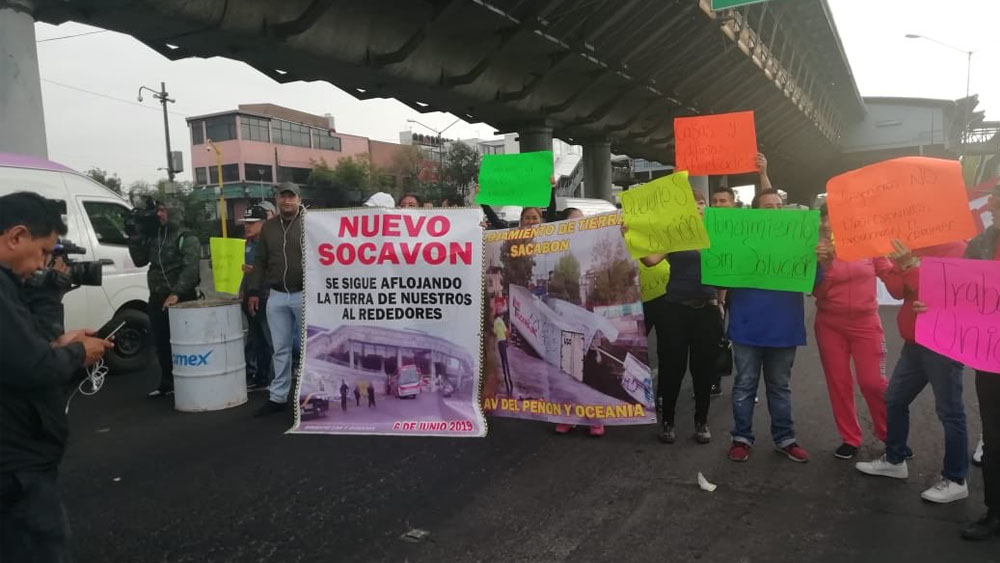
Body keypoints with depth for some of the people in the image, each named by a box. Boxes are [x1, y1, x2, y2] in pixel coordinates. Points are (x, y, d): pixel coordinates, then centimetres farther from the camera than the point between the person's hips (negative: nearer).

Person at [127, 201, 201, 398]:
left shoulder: (185, 237, -8)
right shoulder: (151, 236, 14)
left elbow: (190, 268, -18)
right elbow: (140, 261, 13)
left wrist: (176, 293, -27)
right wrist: (135, 237, 1)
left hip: (181, 298, -7)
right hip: (156, 298, 7)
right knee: (161, 344, 12)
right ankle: (167, 383, 23)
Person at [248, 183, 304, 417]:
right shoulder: (268, 227, 11)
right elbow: (261, 262, 14)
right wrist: (253, 291, 9)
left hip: (305, 294, -4)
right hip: (276, 296, 4)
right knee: (280, 349, 9)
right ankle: (278, 397, 17)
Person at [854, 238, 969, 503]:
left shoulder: (957, 250, -12)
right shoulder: (917, 249, 13)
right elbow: (899, 292, 6)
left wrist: (909, 266, -27)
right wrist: (894, 264, -7)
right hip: (914, 342, 9)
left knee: (949, 411, -1)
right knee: (894, 400, 14)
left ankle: (955, 480, 10)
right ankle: (894, 459, 28)